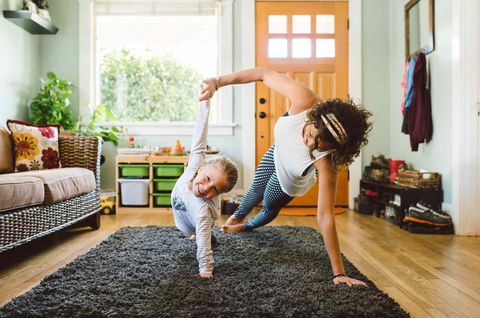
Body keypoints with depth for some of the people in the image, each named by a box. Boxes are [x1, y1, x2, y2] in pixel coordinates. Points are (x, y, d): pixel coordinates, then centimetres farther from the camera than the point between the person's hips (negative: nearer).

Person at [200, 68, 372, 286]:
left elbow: (325, 217, -42)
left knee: (270, 208, 21)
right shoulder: (304, 100, -42)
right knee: (256, 190, 26)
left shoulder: (326, 163, -46)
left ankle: (248, 226, 59)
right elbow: (264, 73, -31)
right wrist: (217, 82, -37)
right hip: (277, 152, 3)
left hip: (290, 182, -3)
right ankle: (237, 217, 61)